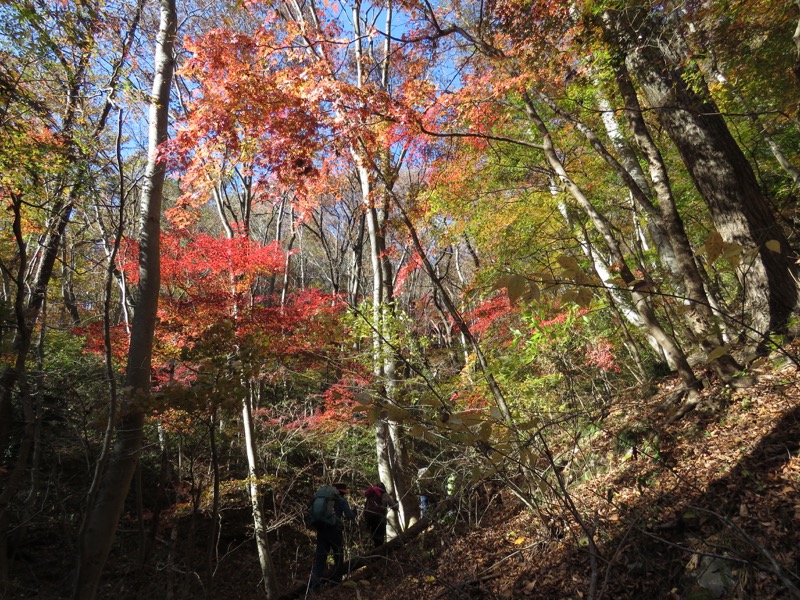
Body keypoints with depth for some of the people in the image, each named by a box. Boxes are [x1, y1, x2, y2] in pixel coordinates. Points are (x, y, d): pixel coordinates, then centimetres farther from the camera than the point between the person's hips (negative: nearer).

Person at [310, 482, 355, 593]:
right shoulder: (341, 500, 2)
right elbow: (349, 515, -3)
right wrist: (354, 513, 17)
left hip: (321, 529, 4)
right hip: (334, 529, -4)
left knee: (320, 555, 4)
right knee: (338, 554, 14)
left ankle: (315, 583, -5)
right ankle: (336, 578, 17)